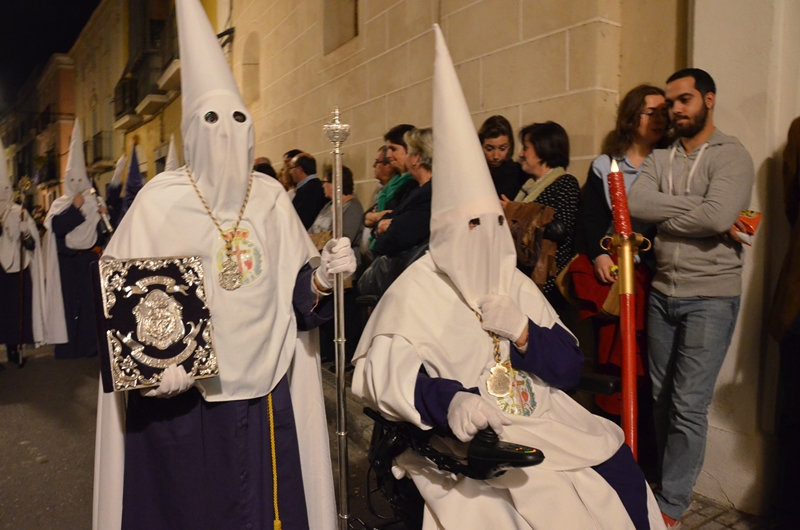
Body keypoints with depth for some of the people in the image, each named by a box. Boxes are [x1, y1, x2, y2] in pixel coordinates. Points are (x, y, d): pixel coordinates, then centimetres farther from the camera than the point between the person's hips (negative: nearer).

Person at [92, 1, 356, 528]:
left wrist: (324, 274, -16)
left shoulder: (271, 197, 3)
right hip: (180, 393, -2)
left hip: (264, 388, 3)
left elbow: (298, 289, 5)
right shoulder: (160, 200, -6)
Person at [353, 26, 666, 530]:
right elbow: (382, 369, -18)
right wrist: (449, 400, -32)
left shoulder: (515, 283, 10)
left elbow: (570, 365, 8)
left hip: (540, 421, 5)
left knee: (618, 469, -9)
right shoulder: (417, 288, -6)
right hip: (462, 439, -5)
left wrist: (522, 332, -10)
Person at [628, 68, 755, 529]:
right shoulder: (660, 158, 10)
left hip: (710, 297, -5)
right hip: (663, 292, 6)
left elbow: (718, 217, -23)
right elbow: (636, 204, -8)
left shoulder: (731, 155, -6)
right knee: (662, 397, 14)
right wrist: (694, 208, -14)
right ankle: (667, 479, 31)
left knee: (689, 405, -4)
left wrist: (664, 215, -10)